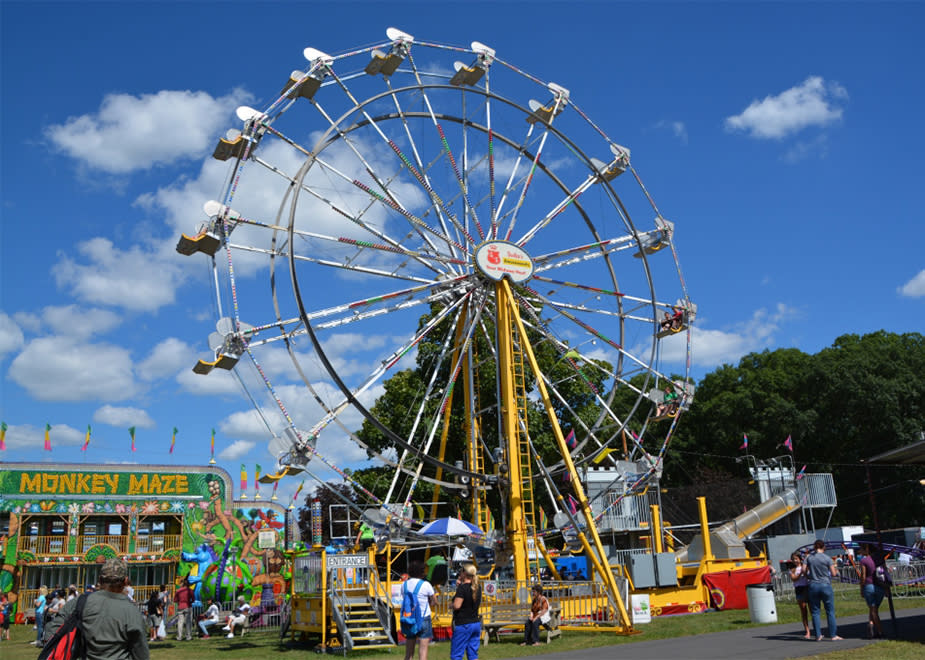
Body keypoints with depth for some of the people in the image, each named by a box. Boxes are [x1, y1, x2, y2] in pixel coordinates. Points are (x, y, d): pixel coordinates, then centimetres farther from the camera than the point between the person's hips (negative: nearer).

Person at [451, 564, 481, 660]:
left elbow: (456, 606, -22)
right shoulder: (477, 588, 7)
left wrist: (452, 604, 0)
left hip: (463, 625, -7)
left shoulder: (463, 588, -16)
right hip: (476, 623, 7)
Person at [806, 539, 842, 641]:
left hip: (813, 586, 2)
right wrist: (836, 571, 18)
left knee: (815, 611, 7)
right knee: (830, 611, 5)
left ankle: (818, 635, 7)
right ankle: (833, 635, 5)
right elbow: (833, 574, -3)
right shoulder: (827, 558, -5)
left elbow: (806, 574, 2)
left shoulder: (809, 558, 2)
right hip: (825, 585, -2)